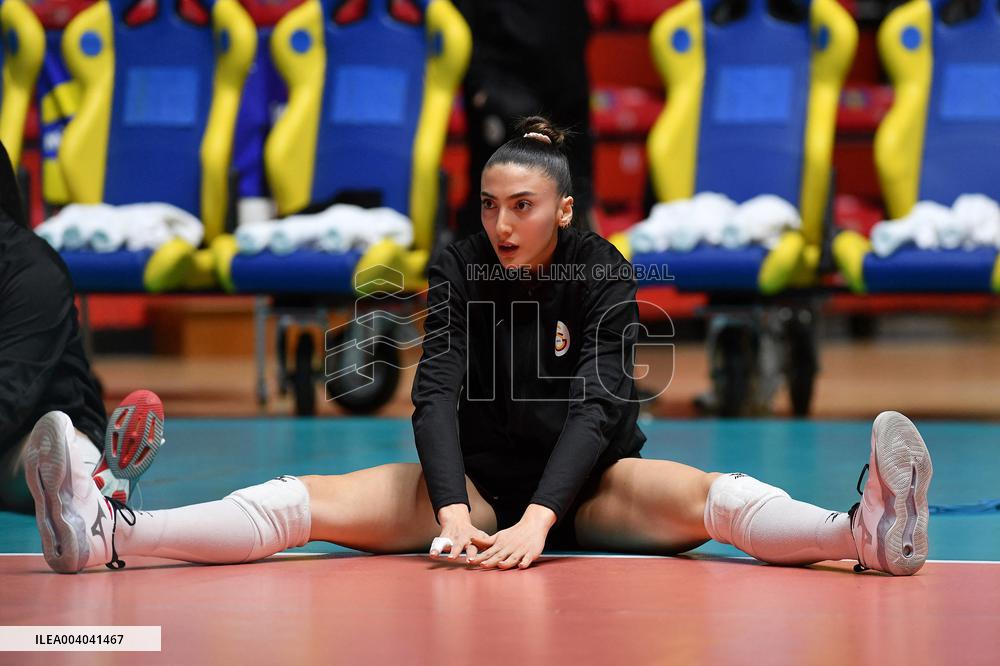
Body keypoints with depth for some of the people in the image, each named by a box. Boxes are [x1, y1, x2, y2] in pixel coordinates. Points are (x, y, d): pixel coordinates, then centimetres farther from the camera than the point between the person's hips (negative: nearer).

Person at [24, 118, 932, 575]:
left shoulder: (603, 274, -8)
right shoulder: (460, 269, -4)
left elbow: (599, 402, -21)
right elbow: (438, 390, -16)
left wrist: (540, 516, -37)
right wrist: (451, 510, -34)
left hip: (589, 486, -1)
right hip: (478, 479, 1)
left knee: (706, 498, -33)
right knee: (315, 502, -21)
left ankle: (869, 532, -58)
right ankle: (107, 535, -39)